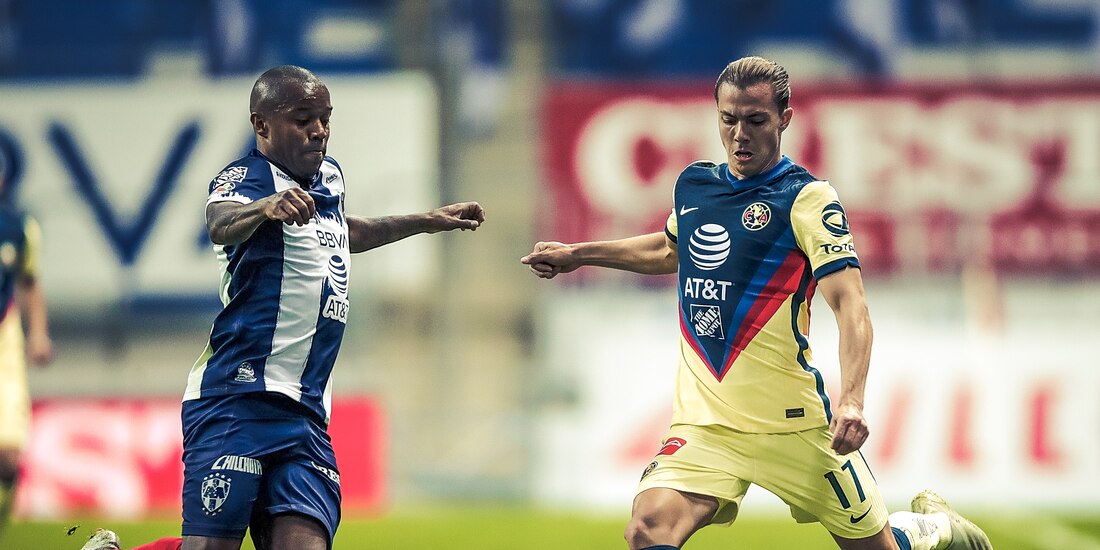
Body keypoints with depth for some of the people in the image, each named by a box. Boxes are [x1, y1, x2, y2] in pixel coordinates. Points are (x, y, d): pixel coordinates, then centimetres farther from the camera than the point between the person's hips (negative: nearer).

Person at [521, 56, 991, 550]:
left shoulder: (807, 198, -8)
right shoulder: (692, 185, 9)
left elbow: (850, 307, -18)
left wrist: (851, 401, -32)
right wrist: (577, 255, 30)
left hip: (792, 423, -4)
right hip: (704, 419, 4)